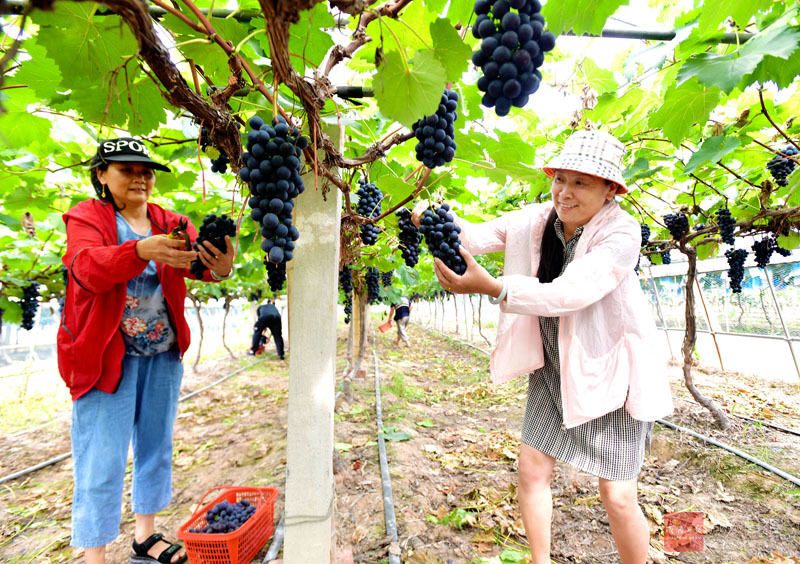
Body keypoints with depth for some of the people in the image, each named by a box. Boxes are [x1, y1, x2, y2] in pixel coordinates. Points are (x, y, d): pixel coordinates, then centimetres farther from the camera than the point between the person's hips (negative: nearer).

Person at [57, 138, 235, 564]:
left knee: (156, 448, 14)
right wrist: (142, 251, -42)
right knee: (102, 461, 0)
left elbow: (198, 255, -13)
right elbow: (89, 268, -22)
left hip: (163, 353, 4)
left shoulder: (169, 222, 7)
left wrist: (220, 266, -37)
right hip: (106, 355, -4)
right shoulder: (86, 217, -2)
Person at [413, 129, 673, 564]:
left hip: (608, 372, -4)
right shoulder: (535, 221, -5)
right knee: (531, 470, 7)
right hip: (554, 369, 4)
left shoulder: (621, 233, -21)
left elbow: (571, 294, -35)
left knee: (618, 498, 1)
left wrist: (492, 288, -47)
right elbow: (480, 236, -8)